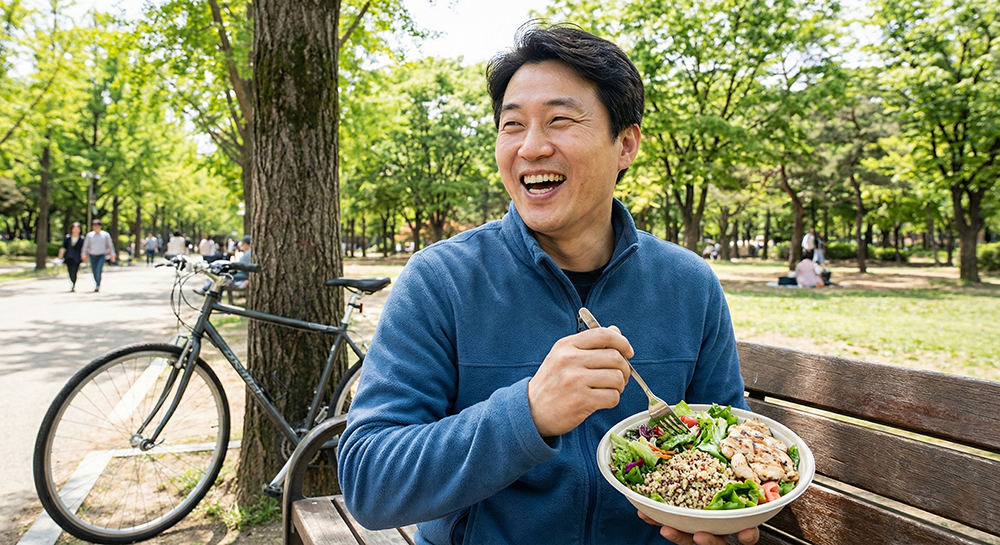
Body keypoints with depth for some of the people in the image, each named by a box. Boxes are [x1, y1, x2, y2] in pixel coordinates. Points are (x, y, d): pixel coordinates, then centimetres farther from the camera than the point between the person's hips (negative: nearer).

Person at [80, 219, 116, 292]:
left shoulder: (105, 235, 1)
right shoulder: (89, 235, 6)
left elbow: (110, 245, 7)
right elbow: (85, 245, 10)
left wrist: (112, 254, 5)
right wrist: (84, 255, 6)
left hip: (102, 255, -3)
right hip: (92, 256, 3)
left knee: (98, 270, -18)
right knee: (94, 271, 7)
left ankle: (97, 286, -21)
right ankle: (97, 284, 27)